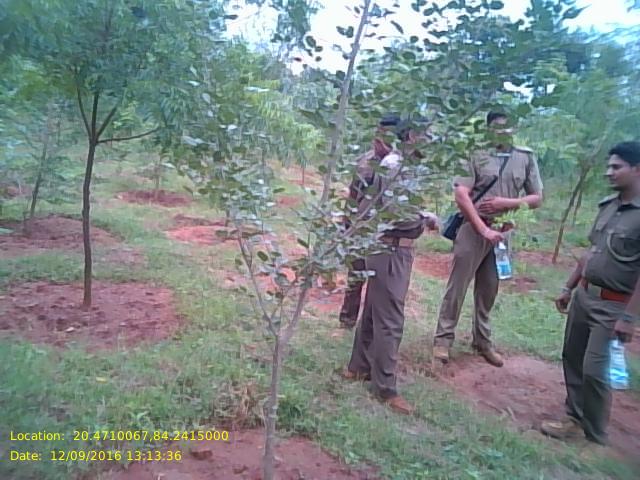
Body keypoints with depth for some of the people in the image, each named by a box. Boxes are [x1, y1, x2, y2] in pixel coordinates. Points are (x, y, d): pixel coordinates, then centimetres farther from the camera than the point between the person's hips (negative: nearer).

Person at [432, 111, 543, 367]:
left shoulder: (526, 158, 5)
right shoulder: (476, 156, -5)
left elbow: (537, 198, 8)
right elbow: (461, 195, -12)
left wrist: (505, 203, -10)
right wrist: (484, 229, -17)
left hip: (503, 232, 3)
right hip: (473, 229, -3)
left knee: (489, 289, 14)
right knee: (457, 285, 1)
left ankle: (483, 341, 28)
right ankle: (443, 338, 13)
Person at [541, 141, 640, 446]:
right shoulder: (607, 206, 7)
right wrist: (568, 288, 17)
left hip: (613, 305, -7)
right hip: (583, 295, 8)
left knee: (594, 370, -3)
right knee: (572, 359, 14)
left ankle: (595, 437, 16)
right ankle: (576, 419, 30)